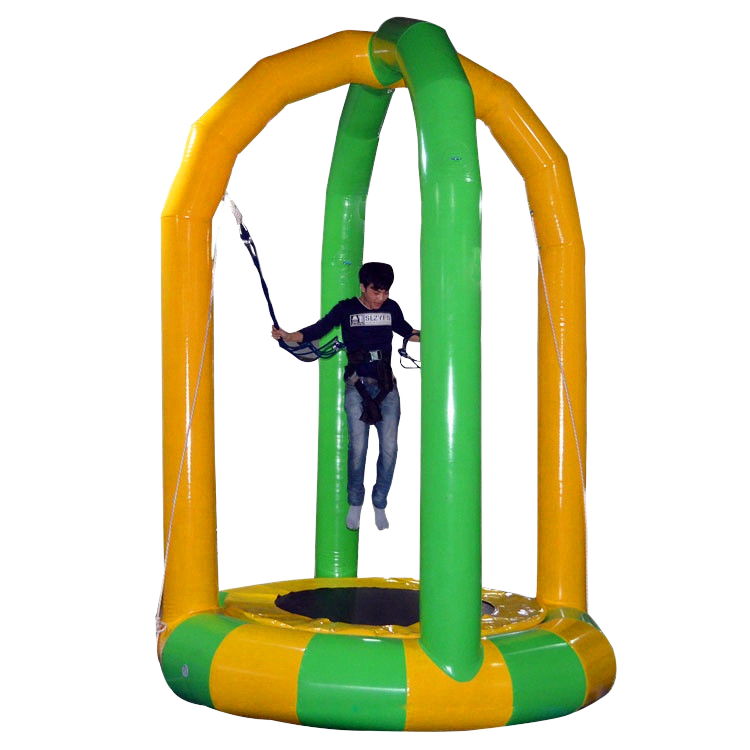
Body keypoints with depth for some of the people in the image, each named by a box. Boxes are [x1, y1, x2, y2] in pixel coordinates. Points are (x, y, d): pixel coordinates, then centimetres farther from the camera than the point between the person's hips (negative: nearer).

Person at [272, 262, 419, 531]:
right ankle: (354, 503, 8)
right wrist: (289, 336, -24)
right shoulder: (346, 309, 0)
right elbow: (318, 329, -9)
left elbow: (407, 331, 26)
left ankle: (379, 504, 12)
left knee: (389, 447, -3)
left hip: (386, 385, 3)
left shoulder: (391, 308, 8)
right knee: (358, 446, -10)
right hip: (357, 385, -3)